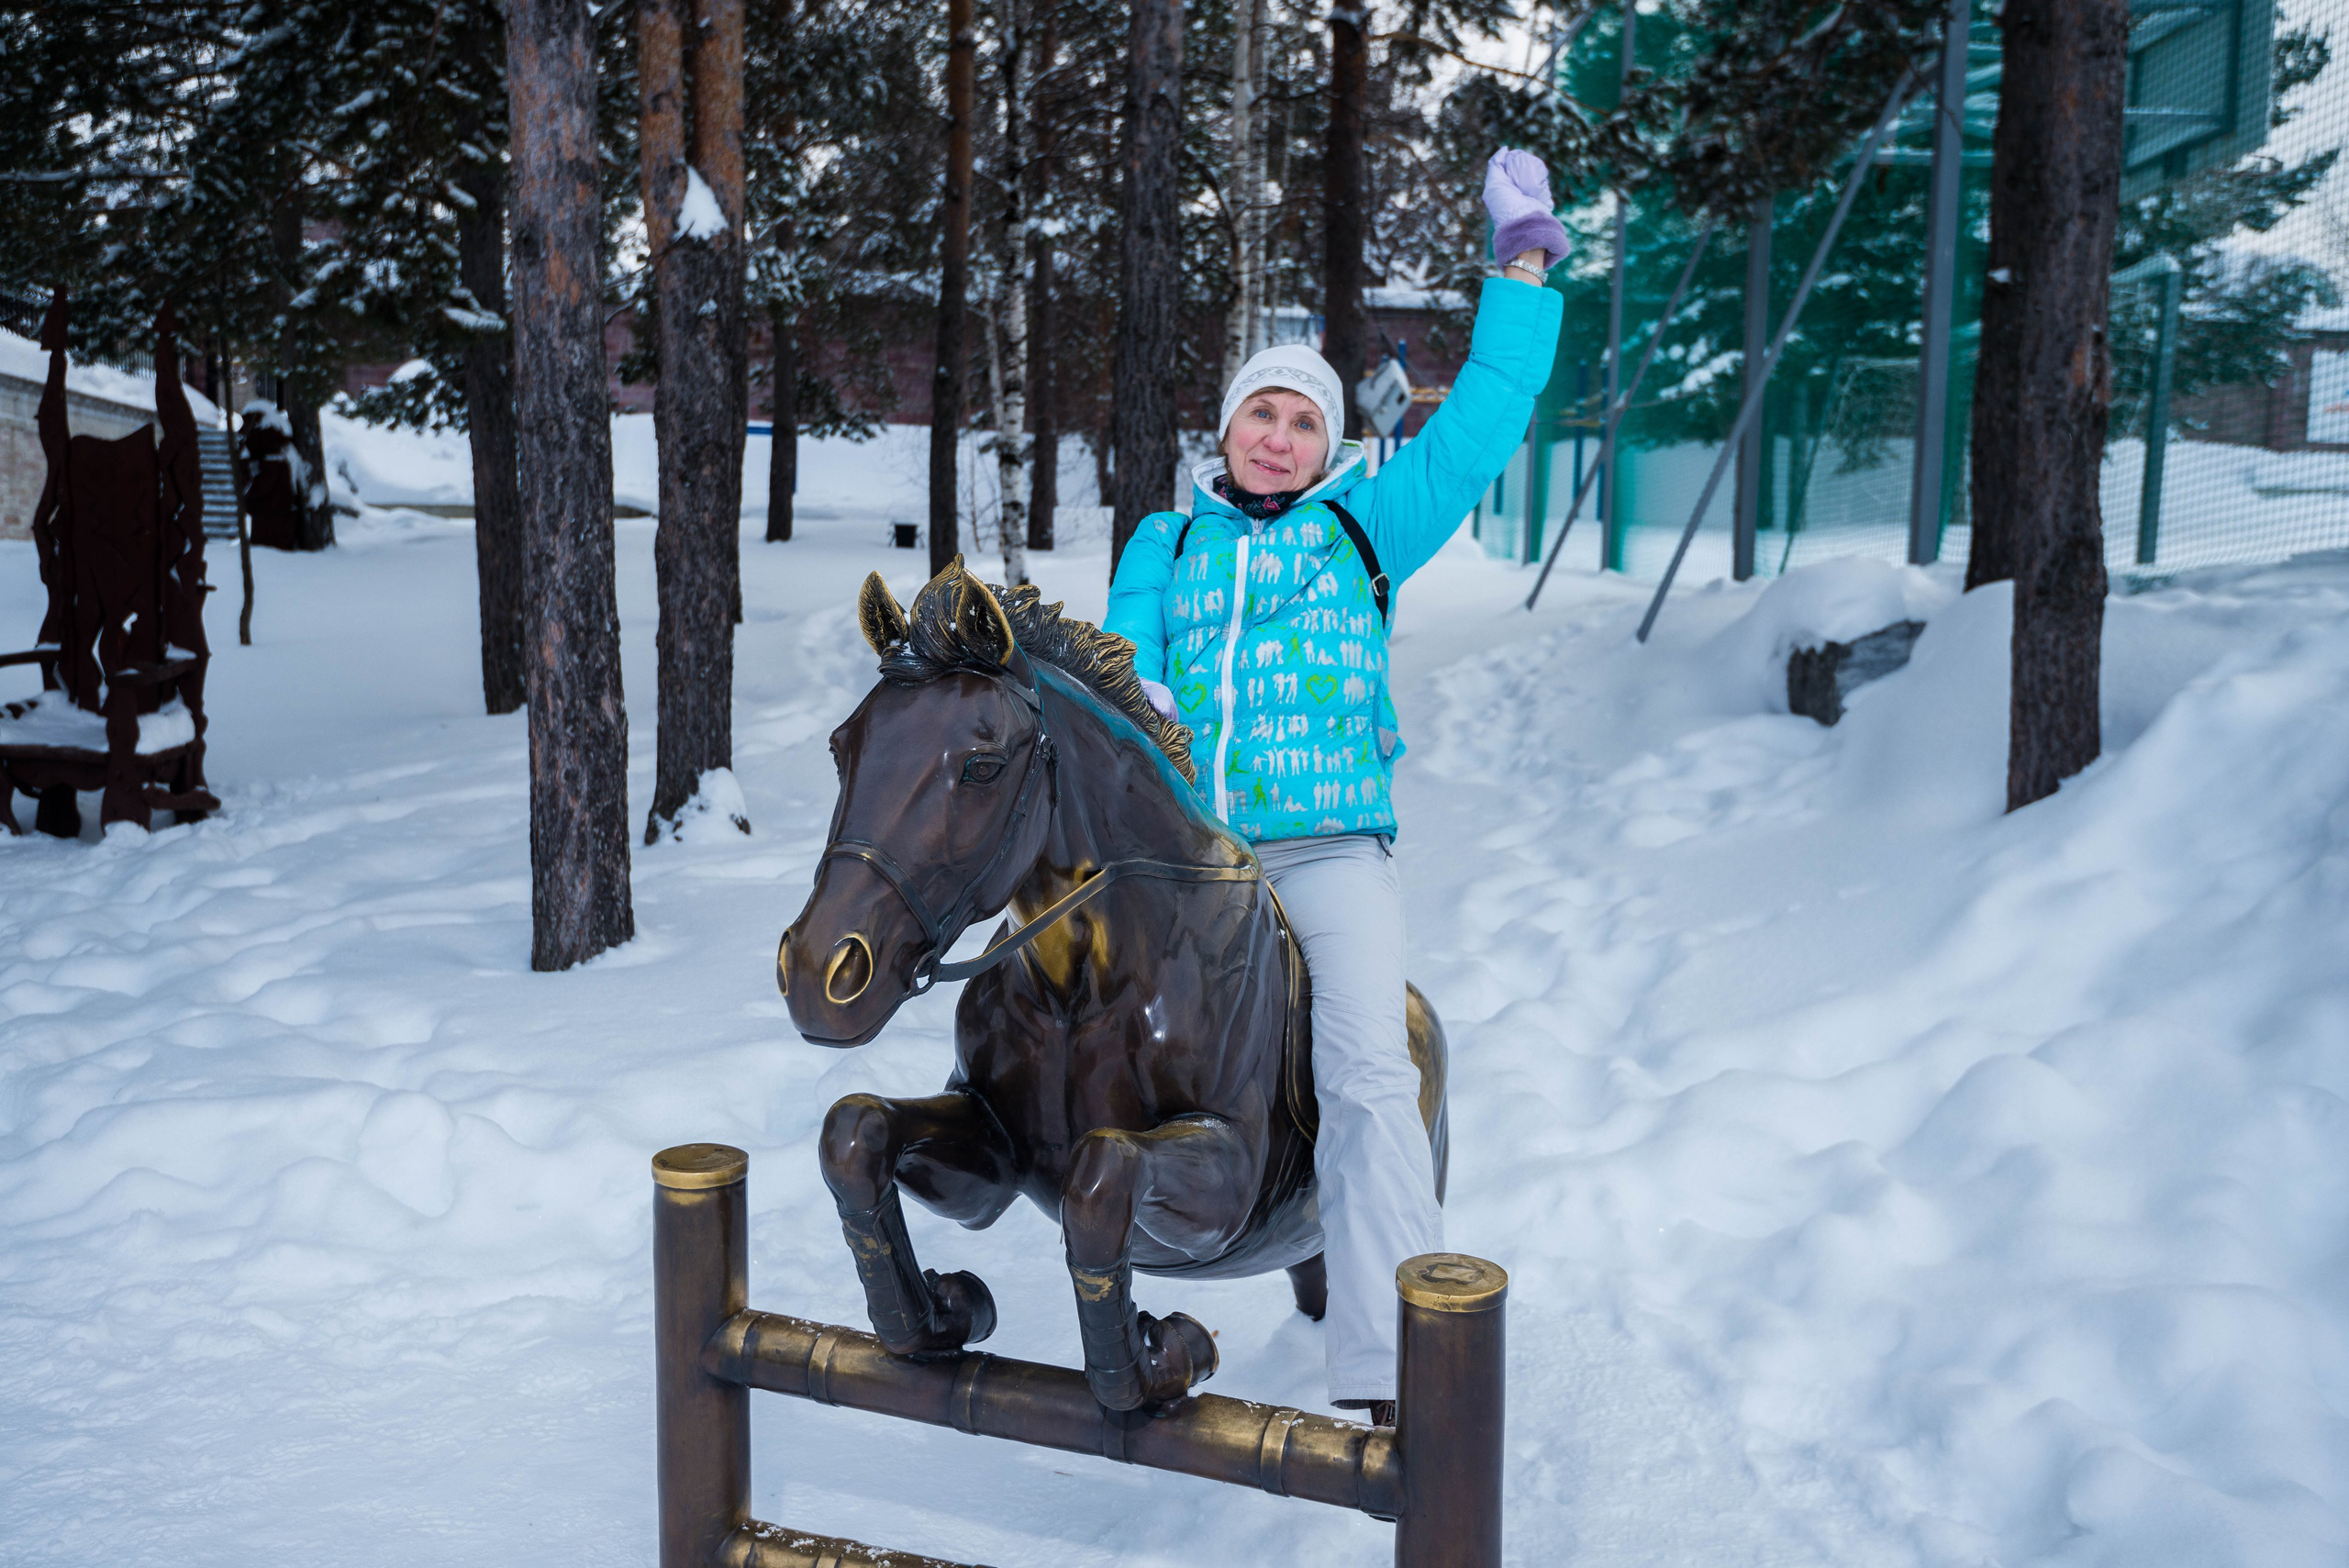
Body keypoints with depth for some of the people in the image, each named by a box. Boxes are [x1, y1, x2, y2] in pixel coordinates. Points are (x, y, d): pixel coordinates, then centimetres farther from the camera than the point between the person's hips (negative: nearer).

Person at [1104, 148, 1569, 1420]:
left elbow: (1481, 422, 13)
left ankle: (1384, 1377, -19)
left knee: (1368, 1074, -19)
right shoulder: (1167, 541, 19)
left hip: (1330, 848, -3)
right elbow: (1124, 648, 8)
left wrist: (1523, 272, 14)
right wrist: (1133, 703, -16)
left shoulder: (1366, 525, 14)